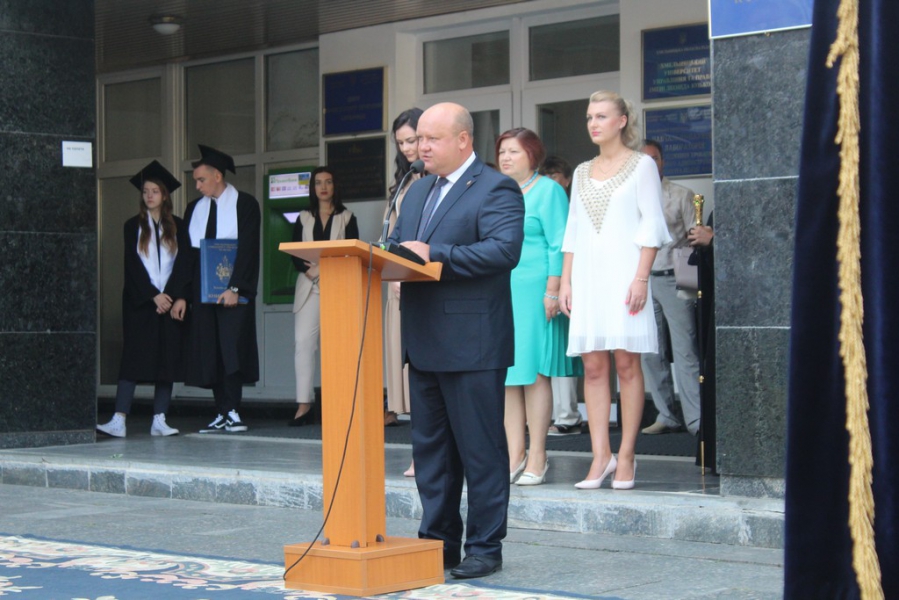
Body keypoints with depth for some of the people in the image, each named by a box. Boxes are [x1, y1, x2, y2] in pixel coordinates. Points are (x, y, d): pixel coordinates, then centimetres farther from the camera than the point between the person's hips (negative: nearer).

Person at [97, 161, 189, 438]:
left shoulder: (178, 227, 9)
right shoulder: (133, 226, 6)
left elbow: (184, 264, 3)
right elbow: (132, 266, -1)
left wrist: (180, 297, -10)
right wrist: (153, 295, -11)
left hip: (171, 301, 2)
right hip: (139, 302, -2)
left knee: (168, 360, -1)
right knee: (134, 357, -8)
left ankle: (159, 420, 3)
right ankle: (119, 421, -12)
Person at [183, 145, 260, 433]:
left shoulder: (245, 204, 0)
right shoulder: (194, 208, 15)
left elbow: (247, 249, -8)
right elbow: (186, 252, 13)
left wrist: (234, 288, -17)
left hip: (234, 292, -5)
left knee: (232, 349, -11)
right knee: (209, 352, 2)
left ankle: (231, 412, -11)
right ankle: (223, 413, 5)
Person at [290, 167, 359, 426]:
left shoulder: (346, 217, 9)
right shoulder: (304, 218, 16)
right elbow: (294, 253, 9)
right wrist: (308, 269, -11)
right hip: (309, 286, 2)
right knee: (303, 341, -8)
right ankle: (304, 404, -8)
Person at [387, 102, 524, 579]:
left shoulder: (496, 190, -7)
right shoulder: (418, 191, 19)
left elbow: (505, 249, -21)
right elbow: (397, 242, 21)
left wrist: (435, 254, -23)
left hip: (473, 342, -8)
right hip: (424, 341, 8)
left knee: (480, 449, -1)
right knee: (429, 446, 13)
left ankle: (485, 548, 7)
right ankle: (437, 542, 22)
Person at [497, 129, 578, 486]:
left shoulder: (548, 190, 0)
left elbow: (558, 245, -7)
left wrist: (552, 290, -15)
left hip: (533, 292, -6)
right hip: (498, 293, 6)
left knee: (534, 372, -6)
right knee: (506, 374, 4)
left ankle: (537, 458, -2)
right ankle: (514, 456, 7)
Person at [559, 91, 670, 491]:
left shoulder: (641, 165, 4)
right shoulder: (582, 173, 18)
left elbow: (651, 226, -3)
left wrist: (641, 278, -12)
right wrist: (565, 281, 8)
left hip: (623, 272, -5)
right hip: (587, 274, 5)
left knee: (626, 363, -6)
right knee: (593, 367, -1)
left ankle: (626, 457, -2)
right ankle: (600, 456, 0)